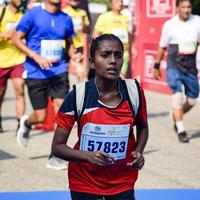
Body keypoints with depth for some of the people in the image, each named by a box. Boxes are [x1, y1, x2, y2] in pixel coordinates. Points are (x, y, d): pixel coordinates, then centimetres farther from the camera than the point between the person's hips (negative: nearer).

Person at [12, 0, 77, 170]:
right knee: (40, 117, 2)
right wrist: (36, 56, -18)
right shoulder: (33, 14, -7)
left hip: (59, 71, 3)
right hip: (36, 72, -3)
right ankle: (26, 123, 40)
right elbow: (16, 38, -7)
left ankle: (55, 156, -3)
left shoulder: (65, 19, 5)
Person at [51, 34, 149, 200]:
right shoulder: (77, 96, -16)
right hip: (84, 185, -1)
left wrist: (138, 152, -8)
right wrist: (89, 156, -26)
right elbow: (57, 147, -10)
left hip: (123, 184, 1)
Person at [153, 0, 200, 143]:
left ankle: (176, 117, 37)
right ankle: (181, 130, -14)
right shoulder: (169, 25, -5)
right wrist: (156, 66, 12)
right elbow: (162, 47, 7)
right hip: (174, 65, -3)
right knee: (178, 94, -19)